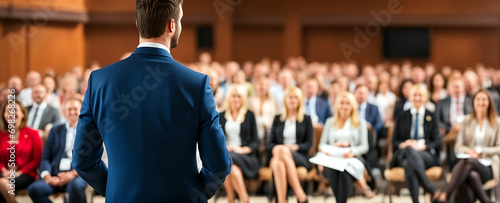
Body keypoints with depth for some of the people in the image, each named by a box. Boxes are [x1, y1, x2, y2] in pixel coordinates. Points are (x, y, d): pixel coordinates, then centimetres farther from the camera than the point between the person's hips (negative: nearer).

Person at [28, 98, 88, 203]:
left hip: (77, 175, -3)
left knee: (76, 185, -40)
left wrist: (73, 174, -14)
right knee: (33, 189, -27)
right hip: (55, 175, 3)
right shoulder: (55, 131, 23)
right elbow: (45, 158, 14)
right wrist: (47, 176, -7)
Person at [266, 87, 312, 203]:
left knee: (283, 152, -39)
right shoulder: (278, 119, 23)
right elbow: (269, 143, 16)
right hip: (277, 154, 1)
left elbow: (309, 143, 8)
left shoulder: (306, 119, 17)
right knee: (277, 162, -39)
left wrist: (294, 147, -11)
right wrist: (275, 148, -8)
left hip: (300, 157, -1)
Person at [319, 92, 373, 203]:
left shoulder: (360, 122, 15)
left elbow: (364, 146, 6)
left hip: (352, 159, -1)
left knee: (344, 169, -38)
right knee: (331, 171, -37)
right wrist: (324, 150, -10)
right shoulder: (330, 122, 21)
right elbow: (322, 144, 15)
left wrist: (352, 151, -16)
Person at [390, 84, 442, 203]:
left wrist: (422, 146, -11)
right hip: (403, 154, 1)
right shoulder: (403, 117, 22)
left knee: (409, 163, -38)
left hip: (427, 155, -1)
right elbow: (395, 141, 17)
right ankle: (432, 191, -46)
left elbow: (438, 142, 8)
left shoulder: (431, 117, 18)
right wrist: (403, 144, -7)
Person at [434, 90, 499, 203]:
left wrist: (481, 152, -9)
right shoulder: (467, 121, 18)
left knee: (467, 161, -38)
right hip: (469, 162, 2)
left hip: (488, 166, -2)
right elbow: (458, 147, 13)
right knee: (472, 175, -40)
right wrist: (468, 151, -10)